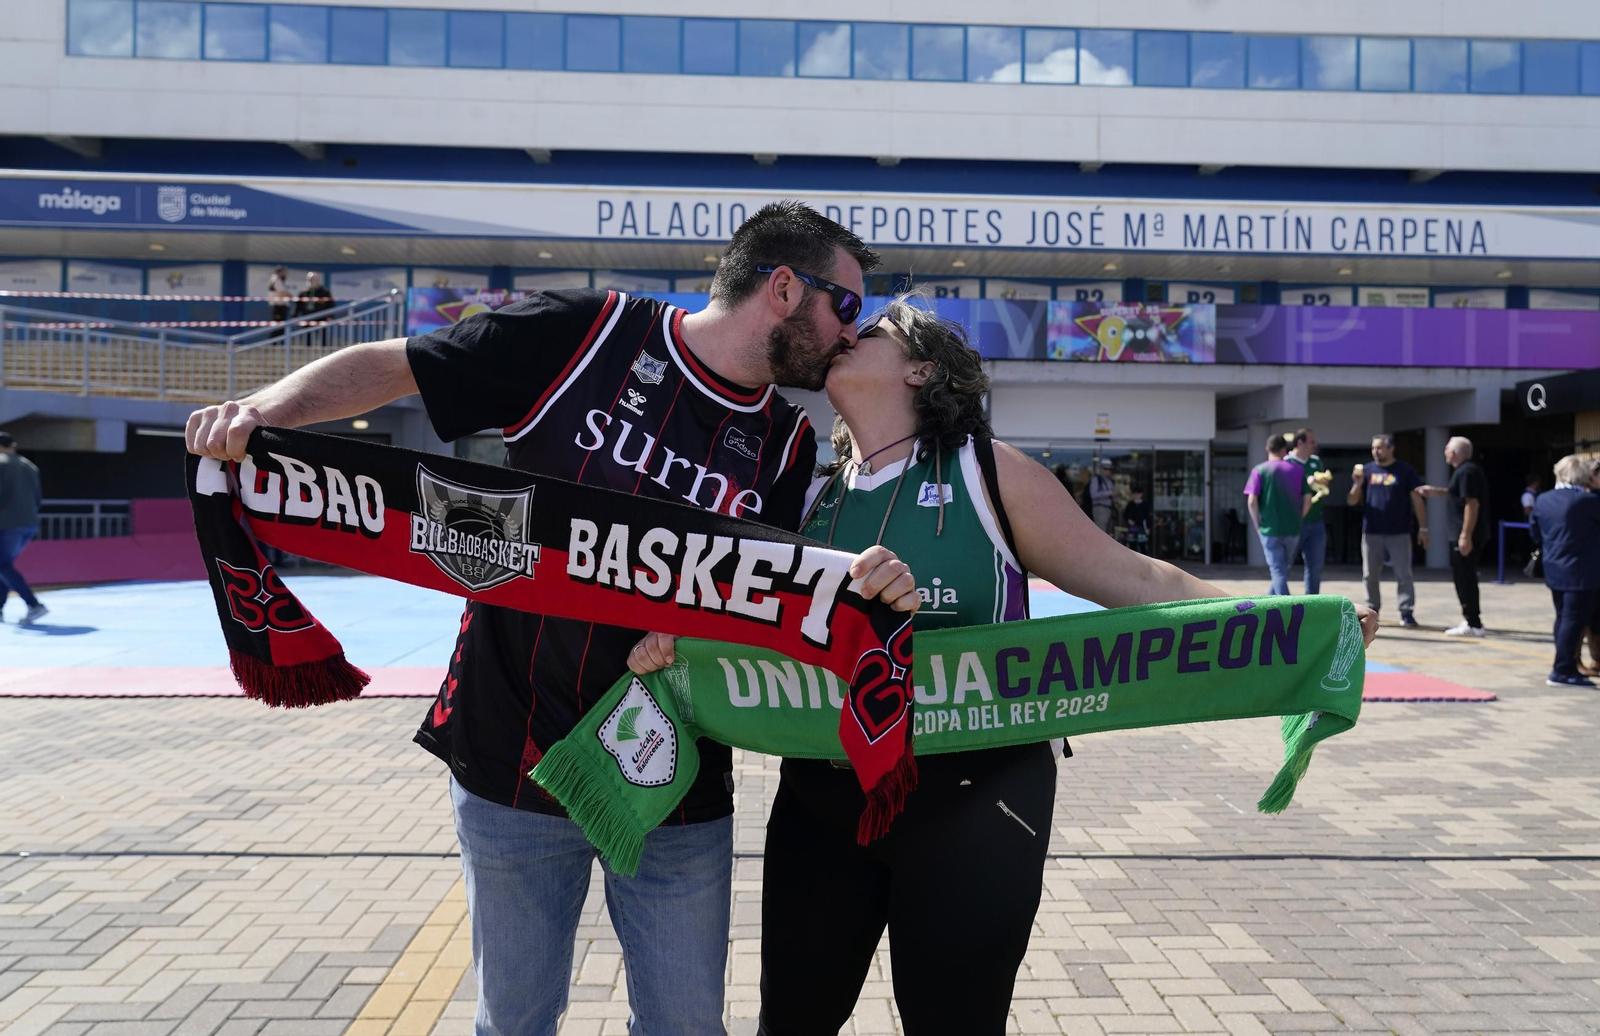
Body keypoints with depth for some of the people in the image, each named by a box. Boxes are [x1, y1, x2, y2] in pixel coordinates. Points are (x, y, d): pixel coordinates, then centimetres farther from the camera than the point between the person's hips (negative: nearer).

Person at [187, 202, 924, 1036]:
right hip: (513, 757, -3)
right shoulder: (588, 335, -11)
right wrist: (267, 409, -22)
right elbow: (386, 366, -5)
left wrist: (861, 592, -20)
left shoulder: (785, 444, 2)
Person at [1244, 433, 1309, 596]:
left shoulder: (1259, 470, -4)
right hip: (1293, 529, 3)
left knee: (1278, 570, 1)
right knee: (1283, 567, 19)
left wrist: (1258, 525, 0)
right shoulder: (1298, 470, 3)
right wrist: (1298, 519, 13)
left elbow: (1252, 501, -12)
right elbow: (1308, 499, 0)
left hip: (1270, 529, -3)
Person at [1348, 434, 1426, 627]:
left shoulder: (1405, 471, 1)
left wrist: (1423, 528, -4)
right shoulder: (1366, 470, 7)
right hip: (1371, 533, 3)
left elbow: (1417, 500, 0)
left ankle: (1406, 612, 4)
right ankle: (1372, 610, 19)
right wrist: (1358, 484, -12)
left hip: (1399, 533, -2)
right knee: (1370, 575, 8)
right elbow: (1352, 502, 7)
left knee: (1403, 575, 0)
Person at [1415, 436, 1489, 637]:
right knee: (1465, 577, 17)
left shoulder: (1466, 472, -17)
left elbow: (1472, 503, -23)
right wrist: (1436, 491, 31)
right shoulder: (1468, 469, 14)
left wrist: (1466, 535, -25)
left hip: (1465, 535, -11)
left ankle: (1473, 624, -2)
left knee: (1464, 578, -6)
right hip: (1464, 534, 11)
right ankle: (1472, 620, 25)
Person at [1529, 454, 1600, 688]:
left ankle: (1565, 666, 23)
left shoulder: (1543, 500, 6)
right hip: (1581, 573, -8)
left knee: (1563, 618, 16)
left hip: (1554, 571, 8)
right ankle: (1562, 671, -2)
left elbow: (1535, 532, 14)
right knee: (1574, 620, -3)